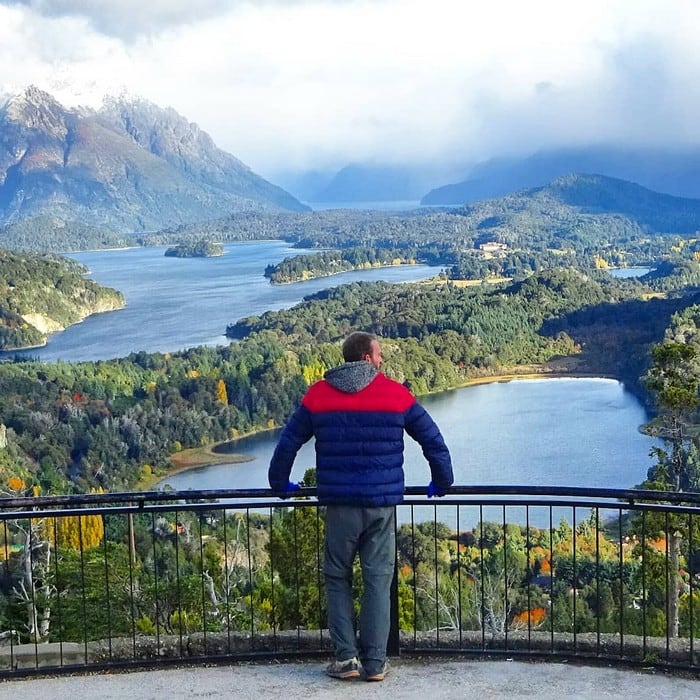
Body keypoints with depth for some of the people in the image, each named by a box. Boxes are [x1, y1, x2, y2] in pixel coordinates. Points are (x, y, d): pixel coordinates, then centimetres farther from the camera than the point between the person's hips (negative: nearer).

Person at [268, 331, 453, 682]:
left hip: (339, 504, 0)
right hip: (382, 503, 0)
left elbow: (287, 443, 10)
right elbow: (433, 441, 7)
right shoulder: (396, 394, 1)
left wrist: (280, 484, 25)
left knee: (337, 579, 11)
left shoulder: (318, 395, 4)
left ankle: (346, 656, 6)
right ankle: (375, 661, 7)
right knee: (378, 580, 6)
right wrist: (441, 482, 21)